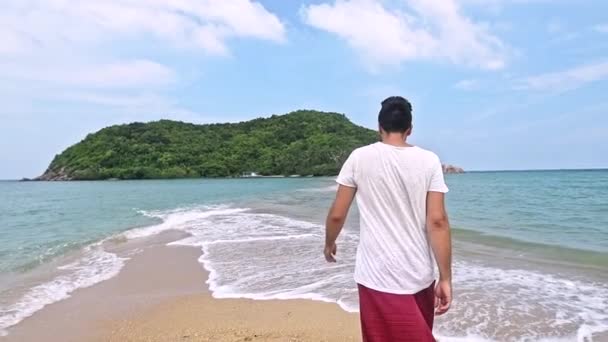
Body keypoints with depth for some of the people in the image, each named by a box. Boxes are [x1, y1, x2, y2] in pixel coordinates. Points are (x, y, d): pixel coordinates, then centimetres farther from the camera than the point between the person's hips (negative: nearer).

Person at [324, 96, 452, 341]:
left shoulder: (360, 158, -6)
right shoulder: (428, 161, -3)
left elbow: (337, 214, -3)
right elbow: (437, 222, -9)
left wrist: (329, 243, 17)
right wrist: (445, 278, -3)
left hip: (379, 276, -3)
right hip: (419, 275, 3)